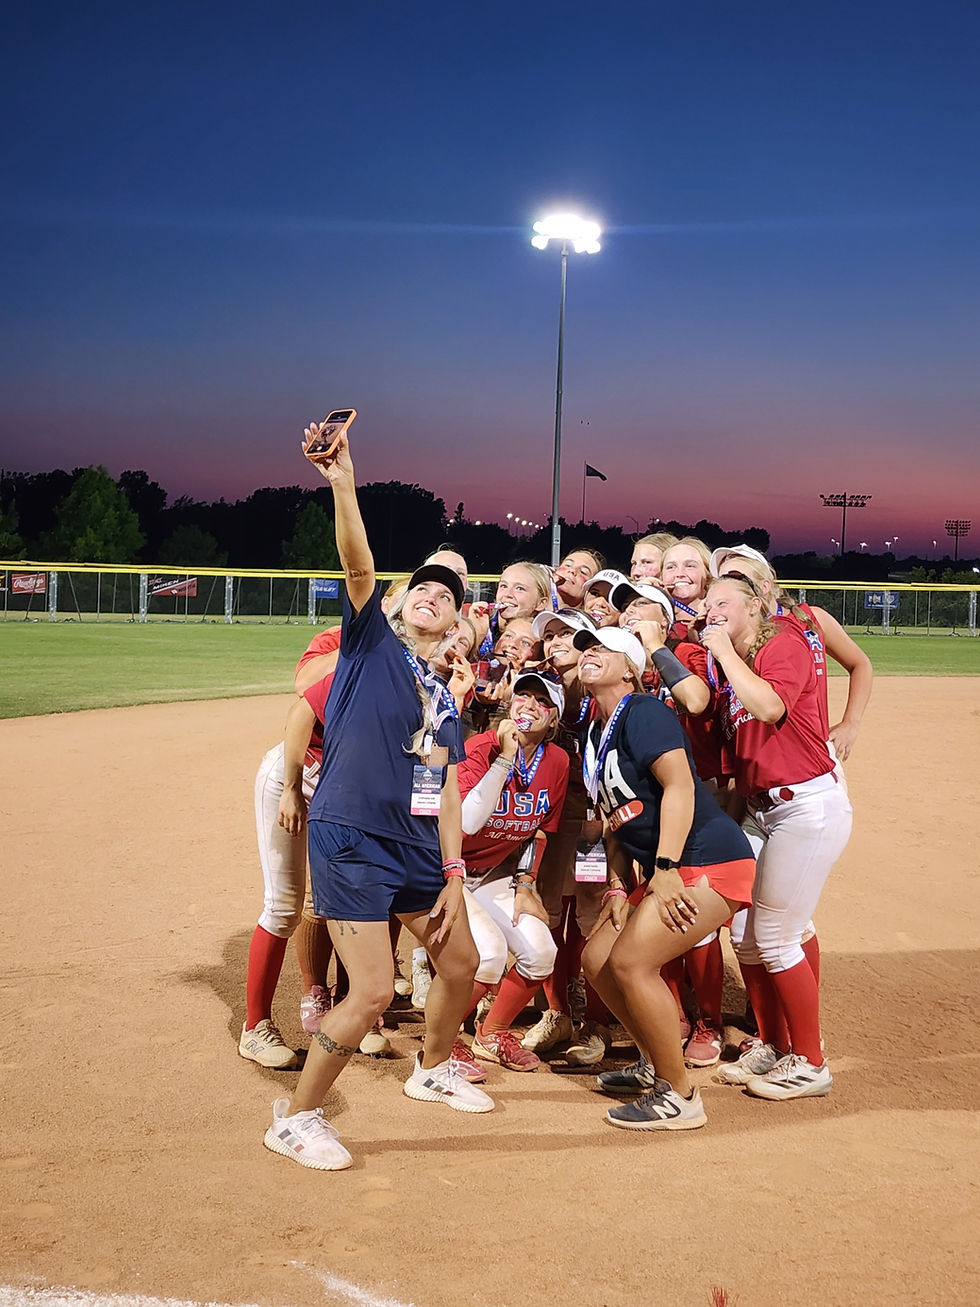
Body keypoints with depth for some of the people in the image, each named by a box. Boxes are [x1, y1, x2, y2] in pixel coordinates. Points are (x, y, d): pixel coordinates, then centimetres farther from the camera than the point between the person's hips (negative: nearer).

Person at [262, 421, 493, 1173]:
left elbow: (445, 792, 12)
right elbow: (358, 567, -17)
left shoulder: (446, 701, 15)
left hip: (418, 846, 7)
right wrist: (342, 485, -32)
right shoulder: (371, 639, 0)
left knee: (461, 961, 18)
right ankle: (296, 1118, 9)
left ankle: (433, 1070, 46)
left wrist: (452, 875, 4)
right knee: (373, 993, -12)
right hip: (351, 841, -7)